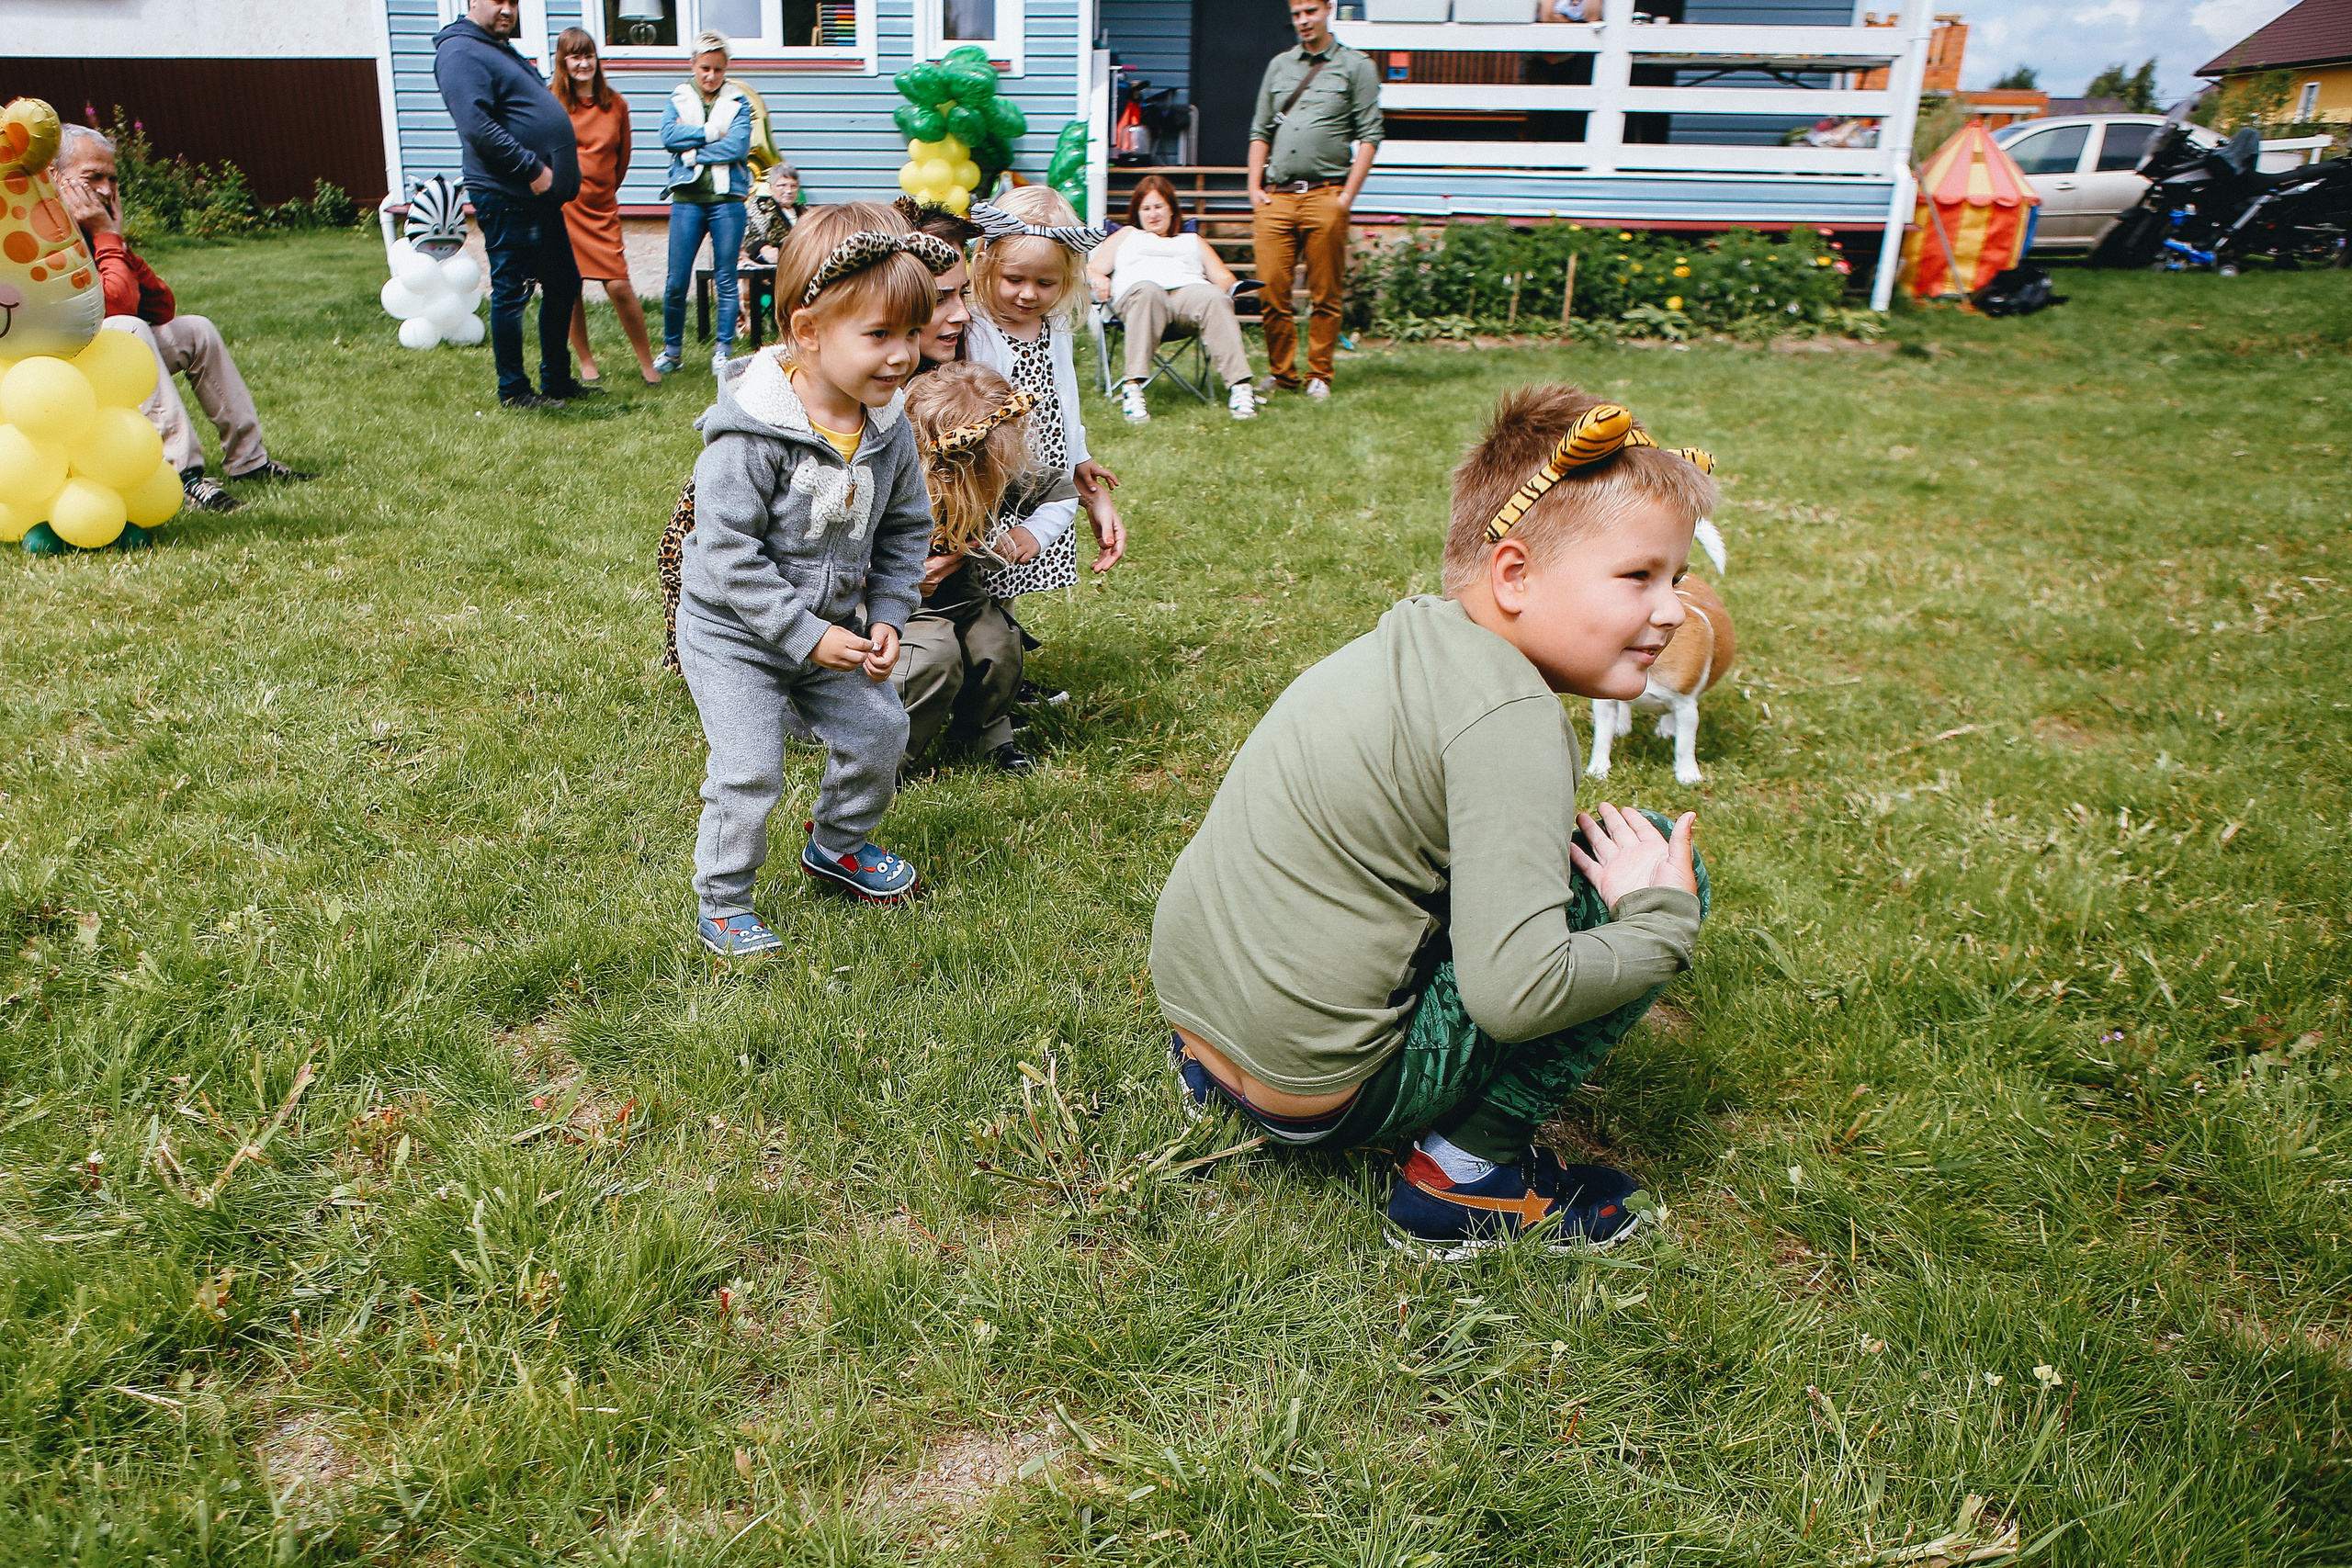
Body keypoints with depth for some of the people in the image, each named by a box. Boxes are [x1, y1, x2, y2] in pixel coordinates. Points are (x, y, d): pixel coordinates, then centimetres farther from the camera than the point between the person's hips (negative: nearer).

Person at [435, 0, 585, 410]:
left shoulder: (503, 52, 21)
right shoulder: (461, 52, -10)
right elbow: (477, 126, -22)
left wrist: (564, 159, 14)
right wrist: (532, 168, -22)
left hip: (540, 197, 10)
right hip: (508, 199, -10)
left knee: (564, 285, 15)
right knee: (511, 292, -2)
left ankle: (557, 379, 25)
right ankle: (513, 390, 7)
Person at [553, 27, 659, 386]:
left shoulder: (615, 104, 6)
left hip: (602, 209, 1)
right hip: (562, 206, -1)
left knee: (620, 287, -7)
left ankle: (647, 362, 6)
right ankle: (586, 364, 17)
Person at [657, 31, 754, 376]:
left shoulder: (738, 101, 7)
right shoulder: (678, 97, 11)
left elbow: (738, 147, -10)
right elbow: (668, 135, -7)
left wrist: (692, 150, -10)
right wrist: (713, 132, -10)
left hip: (727, 199, -1)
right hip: (687, 199, 1)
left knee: (726, 281, 3)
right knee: (676, 283, 0)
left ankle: (723, 351, 13)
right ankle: (672, 351, 15)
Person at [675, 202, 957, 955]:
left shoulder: (888, 426, -8)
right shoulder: (749, 436, -29)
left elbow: (906, 530, 4)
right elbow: (730, 557, -27)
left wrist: (886, 618, -6)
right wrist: (807, 637, -26)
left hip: (833, 621, 6)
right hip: (734, 633, -6)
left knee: (880, 730, 14)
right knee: (749, 772, -8)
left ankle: (838, 846, 40)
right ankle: (721, 906, 15)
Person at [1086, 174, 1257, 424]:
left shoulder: (1192, 241, 40)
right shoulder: (1126, 236, 39)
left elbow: (1224, 277, 26)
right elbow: (1091, 269, 25)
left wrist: (1222, 285, 0)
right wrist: (1099, 280, 0)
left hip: (1189, 289, 2)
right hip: (1137, 290, -1)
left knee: (1214, 299, -35)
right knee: (1147, 292, -41)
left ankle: (1239, 386, -48)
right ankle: (1133, 388, -52)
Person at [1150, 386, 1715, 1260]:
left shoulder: (1414, 634, 5)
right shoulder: (1510, 718, -21)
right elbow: (1513, 994, -28)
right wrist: (1664, 924, -11)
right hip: (1315, 1094, -8)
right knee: (1664, 867, -8)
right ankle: (1468, 1172, 0)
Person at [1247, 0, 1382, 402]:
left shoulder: (1355, 67, 7)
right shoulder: (1279, 65, 19)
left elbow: (1369, 136, 1)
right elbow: (1260, 132, 19)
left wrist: (1348, 195, -8)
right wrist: (1254, 187, 7)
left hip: (1325, 195, -3)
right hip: (1276, 197, 3)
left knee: (1325, 294, 0)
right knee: (1271, 290, -2)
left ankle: (1319, 376, 10)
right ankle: (1282, 373, 10)